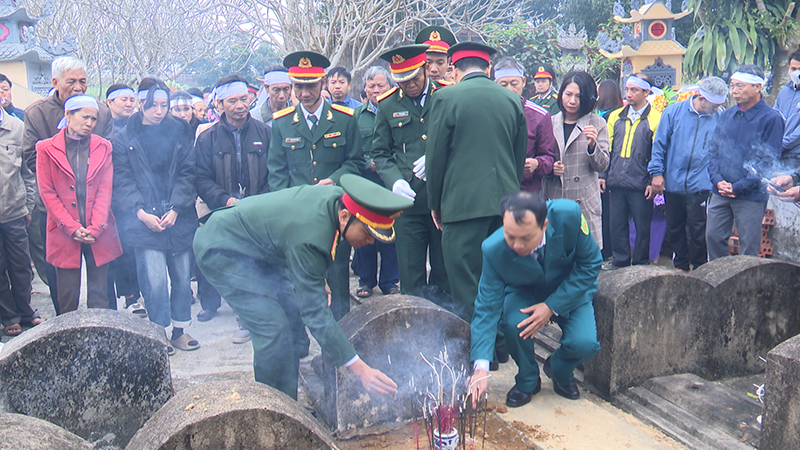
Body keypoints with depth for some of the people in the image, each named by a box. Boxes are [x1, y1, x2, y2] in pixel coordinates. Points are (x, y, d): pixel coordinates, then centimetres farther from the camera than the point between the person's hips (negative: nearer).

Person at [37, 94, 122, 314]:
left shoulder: (103, 147, 8)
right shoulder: (47, 149, 3)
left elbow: (105, 190, 3)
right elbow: (47, 193, -1)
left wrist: (95, 228, -8)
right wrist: (72, 228, -10)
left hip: (99, 235, 1)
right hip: (64, 234, -1)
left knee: (99, 296, 5)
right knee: (68, 298, 4)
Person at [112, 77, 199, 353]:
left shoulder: (179, 132, 8)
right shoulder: (125, 138, 3)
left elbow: (187, 173, 3)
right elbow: (121, 180, -2)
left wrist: (175, 209, -8)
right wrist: (141, 212, -13)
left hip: (179, 219, 2)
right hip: (146, 222, -2)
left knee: (182, 276, 8)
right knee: (154, 282, -4)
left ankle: (180, 329, 22)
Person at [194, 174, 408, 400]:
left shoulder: (339, 197, -13)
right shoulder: (308, 236, -37)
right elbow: (316, 313, -34)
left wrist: (318, 278, 5)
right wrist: (359, 369, -35)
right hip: (220, 250, -9)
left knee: (293, 313, 4)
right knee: (273, 328, -16)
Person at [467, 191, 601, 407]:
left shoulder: (569, 215, -31)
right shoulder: (493, 249, -29)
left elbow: (591, 263, -18)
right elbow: (487, 307, -24)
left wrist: (552, 306, -26)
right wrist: (481, 367, -32)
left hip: (570, 291, 0)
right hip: (524, 294, 0)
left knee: (585, 344, -25)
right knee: (513, 323, -32)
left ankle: (559, 371, 12)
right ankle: (527, 381, 0)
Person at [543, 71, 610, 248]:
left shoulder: (597, 124, 4)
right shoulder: (551, 123, 9)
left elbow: (602, 166, -1)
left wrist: (592, 145, -19)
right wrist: (549, 167, -6)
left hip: (585, 202, -1)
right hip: (554, 200, 2)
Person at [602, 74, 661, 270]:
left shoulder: (655, 118, -2)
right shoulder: (615, 116, 12)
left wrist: (653, 182, -9)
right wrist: (603, 175, 8)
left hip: (640, 185, -4)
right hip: (616, 183, 4)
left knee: (642, 226, 6)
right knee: (616, 223, 10)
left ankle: (640, 263, 19)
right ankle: (620, 259, 24)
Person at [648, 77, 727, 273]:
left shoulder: (718, 119, -1)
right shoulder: (673, 112, -2)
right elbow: (659, 143, 0)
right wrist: (657, 172, -4)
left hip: (699, 185, -1)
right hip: (672, 182, 1)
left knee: (697, 230, 2)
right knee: (674, 227, 13)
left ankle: (699, 269, 18)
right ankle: (681, 266, 29)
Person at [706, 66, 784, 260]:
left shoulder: (771, 118, -8)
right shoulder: (726, 115, 9)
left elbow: (768, 160, -12)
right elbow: (713, 149, 9)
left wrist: (738, 187, -16)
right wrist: (717, 180, -6)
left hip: (751, 195, -5)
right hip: (720, 193, 5)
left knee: (748, 247, 3)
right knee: (713, 236, 10)